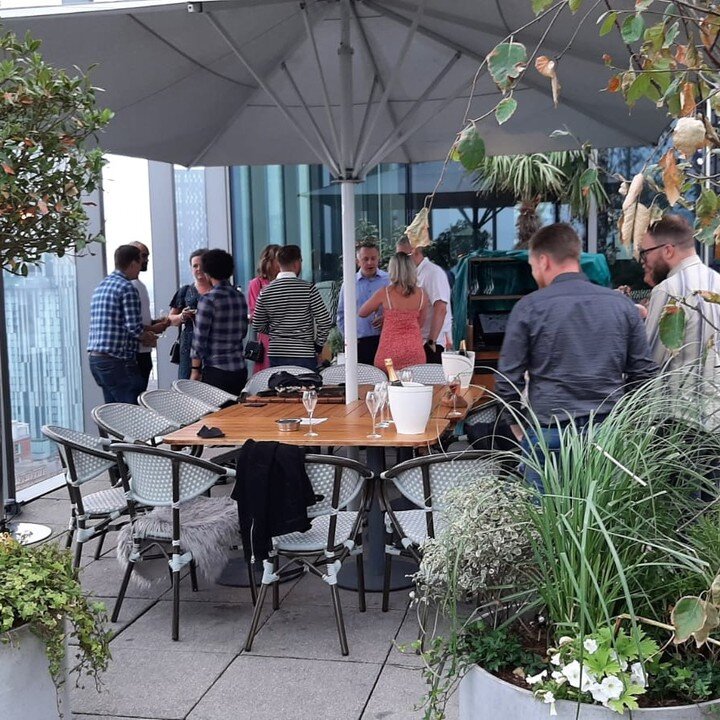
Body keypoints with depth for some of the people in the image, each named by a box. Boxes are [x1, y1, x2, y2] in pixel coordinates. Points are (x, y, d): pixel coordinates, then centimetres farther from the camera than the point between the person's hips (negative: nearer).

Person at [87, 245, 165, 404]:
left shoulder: (100, 286, 16)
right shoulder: (127, 288, -11)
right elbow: (134, 328, -16)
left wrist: (152, 328, 23)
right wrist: (150, 339, 4)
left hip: (95, 358, 9)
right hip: (117, 361, -9)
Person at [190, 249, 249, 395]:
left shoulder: (208, 299, -11)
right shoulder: (240, 297, 8)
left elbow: (199, 338, -11)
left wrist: (195, 370, -5)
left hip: (216, 370, -6)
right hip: (240, 370, 6)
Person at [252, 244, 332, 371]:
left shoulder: (266, 292, 2)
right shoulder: (308, 288, -8)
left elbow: (257, 325, 8)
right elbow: (325, 322, -9)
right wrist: (318, 343, 5)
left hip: (276, 355, 4)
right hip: (303, 355, -3)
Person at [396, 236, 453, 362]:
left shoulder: (433, 272, -11)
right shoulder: (415, 274, 16)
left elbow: (441, 309, -21)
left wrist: (432, 341, -22)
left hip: (434, 344, -8)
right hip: (420, 342, 8)